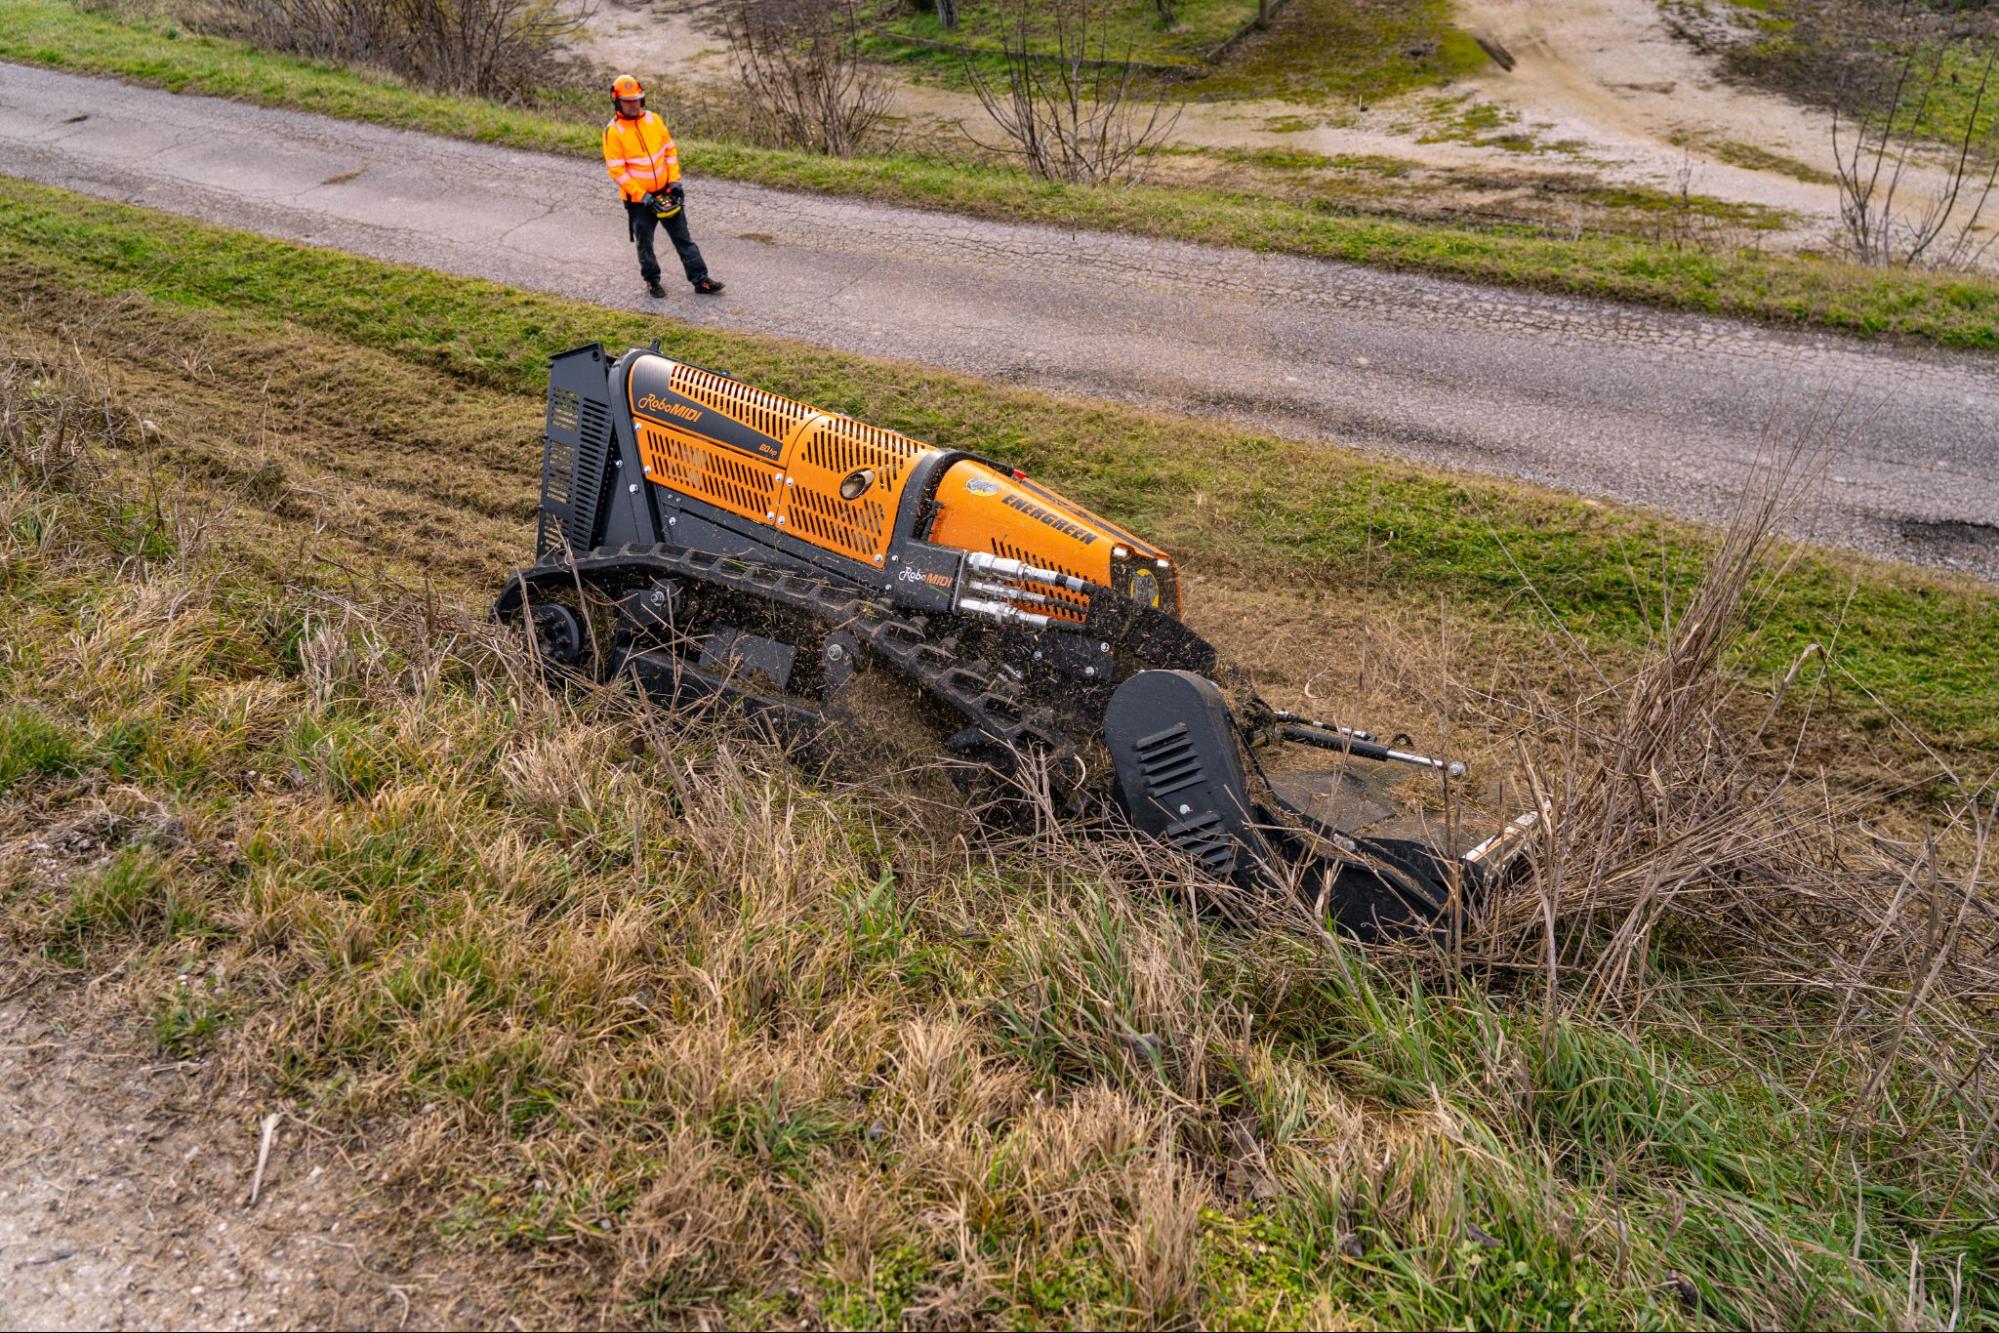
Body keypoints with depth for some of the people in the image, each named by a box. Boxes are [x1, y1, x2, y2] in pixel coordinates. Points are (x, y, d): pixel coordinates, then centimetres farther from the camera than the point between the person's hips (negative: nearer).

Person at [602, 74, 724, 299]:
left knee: (683, 238, 4)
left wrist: (675, 181, -2)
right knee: (645, 243, 10)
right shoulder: (613, 131, -12)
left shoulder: (653, 120, 1)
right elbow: (617, 170, -14)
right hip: (638, 199, -3)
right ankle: (652, 281, 27)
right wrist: (643, 196, -19)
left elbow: (670, 151, 8)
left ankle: (701, 280, 8)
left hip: (666, 193, 3)